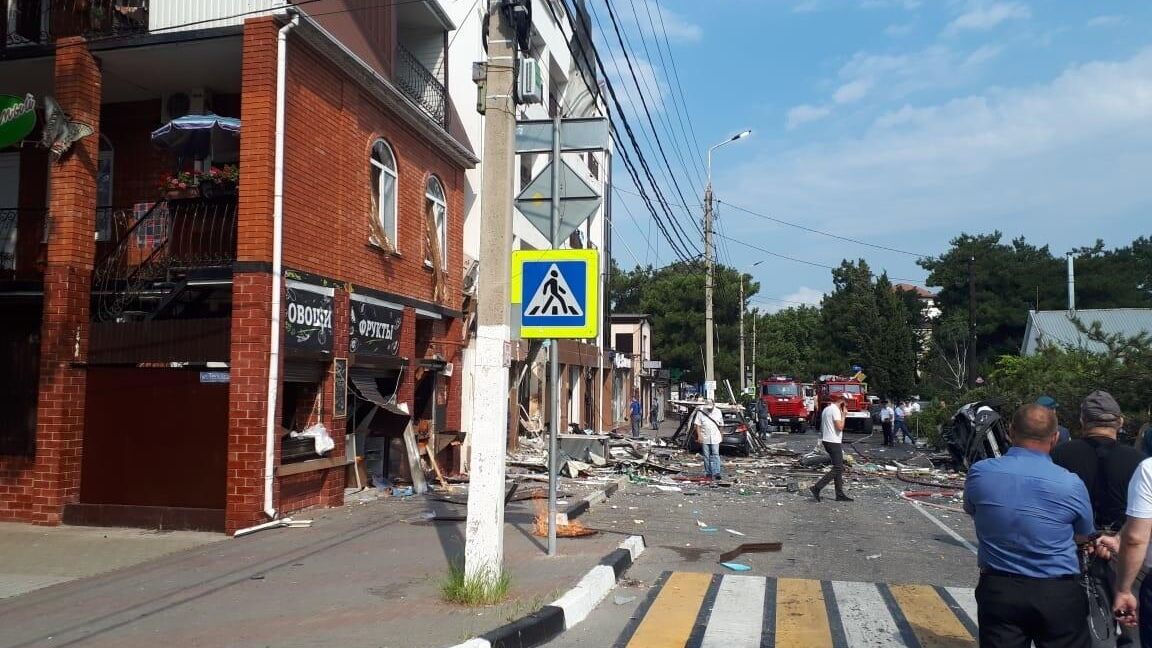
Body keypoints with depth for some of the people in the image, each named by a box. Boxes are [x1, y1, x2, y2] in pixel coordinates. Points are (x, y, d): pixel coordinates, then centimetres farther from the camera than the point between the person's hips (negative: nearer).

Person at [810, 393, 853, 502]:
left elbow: (822, 427, 19)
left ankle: (840, 494, 12)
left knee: (838, 468, 12)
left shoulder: (826, 409, 16)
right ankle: (817, 487, -13)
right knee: (838, 468, -8)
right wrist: (843, 414, -10)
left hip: (826, 440, 10)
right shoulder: (835, 410, -14)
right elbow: (840, 427, -20)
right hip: (833, 442, -10)